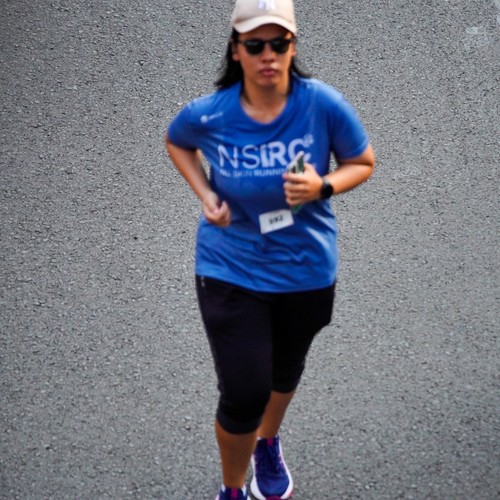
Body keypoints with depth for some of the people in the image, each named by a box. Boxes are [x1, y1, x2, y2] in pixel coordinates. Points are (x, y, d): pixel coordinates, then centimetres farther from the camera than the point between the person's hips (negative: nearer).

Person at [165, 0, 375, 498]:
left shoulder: (324, 103, -21)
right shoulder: (207, 115, -18)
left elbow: (362, 163, -5)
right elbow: (175, 142, 6)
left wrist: (323, 186, -26)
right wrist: (205, 195, -9)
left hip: (307, 270, 2)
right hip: (231, 270, -2)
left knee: (286, 370, 27)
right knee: (244, 395, -4)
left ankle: (267, 445, 60)